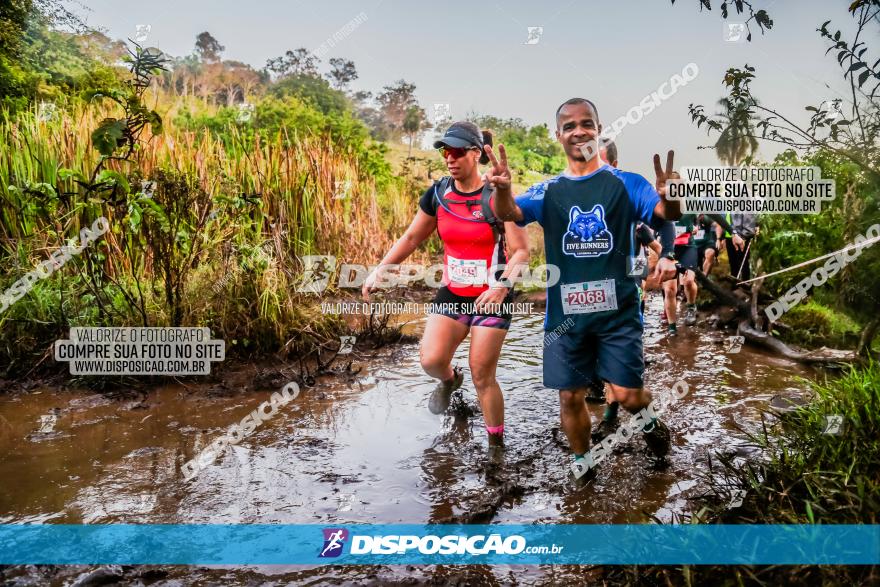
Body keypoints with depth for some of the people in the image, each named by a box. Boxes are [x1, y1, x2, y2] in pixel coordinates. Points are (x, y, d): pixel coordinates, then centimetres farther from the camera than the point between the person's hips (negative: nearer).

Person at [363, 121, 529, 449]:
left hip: (490, 298, -4)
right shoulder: (437, 195, 0)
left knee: (482, 377, -2)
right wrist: (379, 271, -1)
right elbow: (412, 238, 9)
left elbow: (520, 252, -13)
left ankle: (497, 444, 19)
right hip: (451, 294, 4)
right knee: (431, 360, -12)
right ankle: (449, 380, 27)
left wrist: (502, 287, -29)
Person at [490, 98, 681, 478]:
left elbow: (665, 214, -14)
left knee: (627, 394, -4)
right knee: (570, 396, 8)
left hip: (618, 309, -2)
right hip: (565, 313, 2)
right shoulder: (547, 192, 5)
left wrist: (669, 199, -38)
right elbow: (508, 213, -12)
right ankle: (581, 463, 32)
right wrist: (502, 188, -36)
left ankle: (647, 417, 33)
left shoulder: (626, 183, 1)